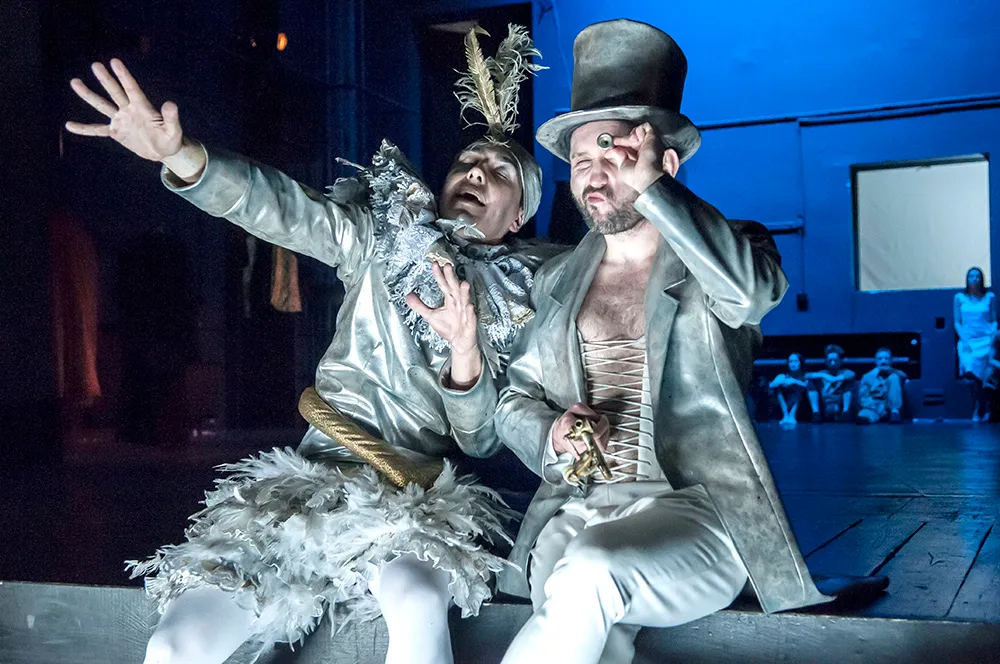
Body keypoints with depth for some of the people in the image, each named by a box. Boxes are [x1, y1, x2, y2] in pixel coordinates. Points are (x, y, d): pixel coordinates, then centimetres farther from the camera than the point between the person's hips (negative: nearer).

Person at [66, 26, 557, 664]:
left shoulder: (520, 304, 7)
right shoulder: (384, 234, 6)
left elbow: (482, 441, 2)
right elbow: (278, 204, -11)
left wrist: (466, 351, -18)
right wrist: (180, 154, -29)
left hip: (419, 502, 0)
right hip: (314, 480, 1)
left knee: (417, 604, -36)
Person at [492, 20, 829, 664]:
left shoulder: (710, 263, 5)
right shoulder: (557, 282, 16)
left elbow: (752, 290, -21)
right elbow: (515, 399, 20)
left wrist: (651, 185, -16)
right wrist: (552, 433, -4)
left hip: (691, 514, -3)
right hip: (571, 515, 3)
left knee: (590, 573, -34)